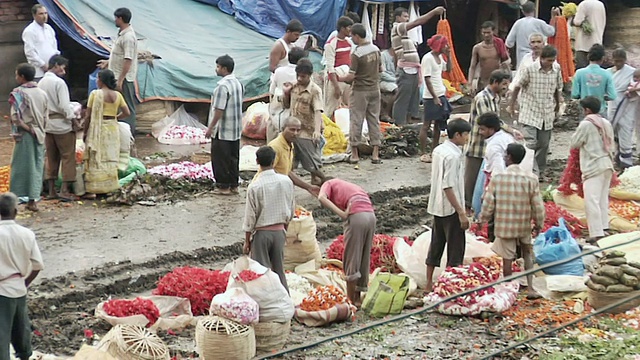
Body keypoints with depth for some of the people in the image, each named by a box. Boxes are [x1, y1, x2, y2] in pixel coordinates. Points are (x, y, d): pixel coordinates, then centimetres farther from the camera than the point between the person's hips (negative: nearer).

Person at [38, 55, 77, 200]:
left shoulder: (41, 83, 9)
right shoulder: (59, 82, -12)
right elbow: (64, 105, -17)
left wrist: (43, 119, 13)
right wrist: (73, 119, -7)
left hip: (46, 123, 7)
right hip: (61, 123, -7)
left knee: (51, 157, 13)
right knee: (68, 156, 0)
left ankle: (51, 190, 14)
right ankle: (64, 189, -6)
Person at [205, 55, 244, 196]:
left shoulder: (223, 86, -21)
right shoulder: (238, 83, 7)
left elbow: (219, 110, -22)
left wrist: (210, 128, -14)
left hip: (222, 131, -8)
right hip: (235, 130, 8)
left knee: (220, 159, 2)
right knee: (233, 158, 13)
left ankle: (223, 186, 6)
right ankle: (234, 185, 19)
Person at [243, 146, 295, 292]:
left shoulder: (254, 186, -15)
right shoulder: (286, 181, -5)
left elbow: (250, 216, -10)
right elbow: (291, 210, 5)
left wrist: (247, 241, 0)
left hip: (261, 232, -4)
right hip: (279, 231, 4)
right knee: (279, 269, 14)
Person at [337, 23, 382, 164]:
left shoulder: (357, 54, -18)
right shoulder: (376, 49, 3)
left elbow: (351, 76, -19)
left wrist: (338, 78, -4)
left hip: (360, 91, -6)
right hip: (375, 89, 6)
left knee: (356, 121, 3)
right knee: (374, 120, 9)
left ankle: (354, 154, 6)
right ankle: (375, 154, 7)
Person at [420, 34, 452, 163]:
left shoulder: (440, 57, 11)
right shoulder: (428, 58, -14)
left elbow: (448, 69, 23)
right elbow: (427, 79, -17)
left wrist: (448, 56, 9)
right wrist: (435, 97, -20)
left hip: (441, 95, 9)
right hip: (431, 97, -9)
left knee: (438, 124, 12)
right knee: (426, 125, -1)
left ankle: (434, 151, 19)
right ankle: (423, 154, 3)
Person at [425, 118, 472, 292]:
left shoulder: (438, 150, 6)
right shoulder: (453, 156, -20)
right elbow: (448, 187, -24)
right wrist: (461, 213, -21)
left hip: (437, 206, 9)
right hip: (450, 209, -9)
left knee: (436, 245, 16)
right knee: (456, 248, 1)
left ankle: (429, 283, 22)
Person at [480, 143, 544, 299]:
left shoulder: (497, 178, -12)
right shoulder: (531, 179, -9)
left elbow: (488, 204, -7)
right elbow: (538, 206, -5)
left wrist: (485, 218, 11)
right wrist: (538, 224, 10)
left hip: (504, 226, -2)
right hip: (524, 226, 2)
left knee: (507, 259, 9)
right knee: (528, 253, 22)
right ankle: (530, 288, 13)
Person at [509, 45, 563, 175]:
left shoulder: (557, 69, -1)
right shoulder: (530, 69, -12)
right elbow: (518, 86, -1)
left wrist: (557, 106, 20)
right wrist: (511, 105, 3)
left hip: (547, 114, 4)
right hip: (530, 113, -4)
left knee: (544, 144, 10)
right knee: (530, 144, -12)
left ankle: (540, 171, 23)